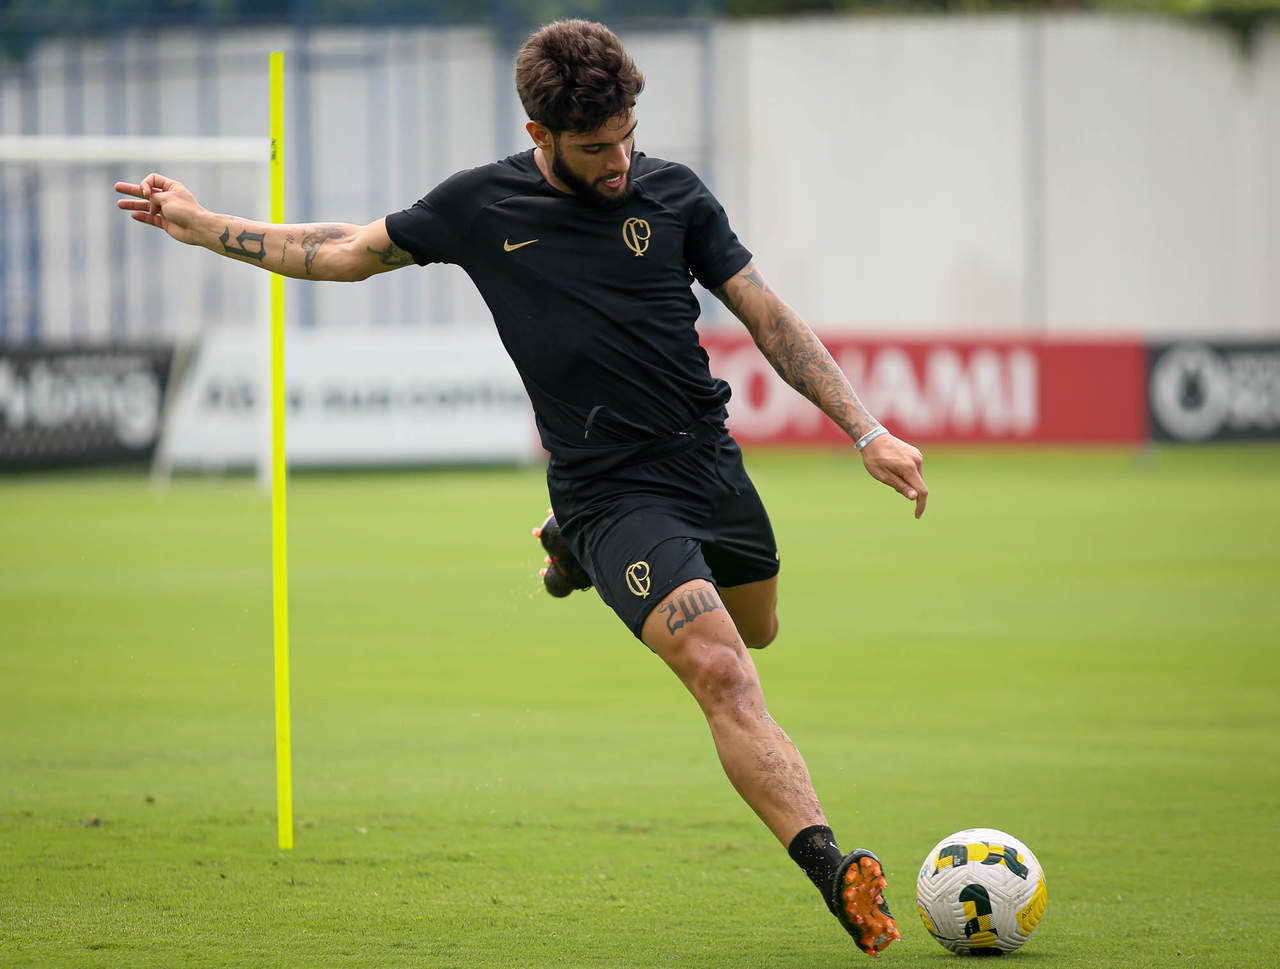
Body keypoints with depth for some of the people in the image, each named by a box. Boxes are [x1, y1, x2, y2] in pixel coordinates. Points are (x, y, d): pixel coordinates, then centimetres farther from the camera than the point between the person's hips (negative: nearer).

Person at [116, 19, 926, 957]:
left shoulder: (673, 194, 0)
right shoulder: (481, 206, -3)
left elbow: (770, 318, 5)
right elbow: (349, 252, 13)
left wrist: (868, 432, 0)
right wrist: (203, 226, 14)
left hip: (712, 463, 4)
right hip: (612, 490, -4)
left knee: (754, 631, 26)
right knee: (722, 675, -21)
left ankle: (573, 547, 47)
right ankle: (835, 873, -26)